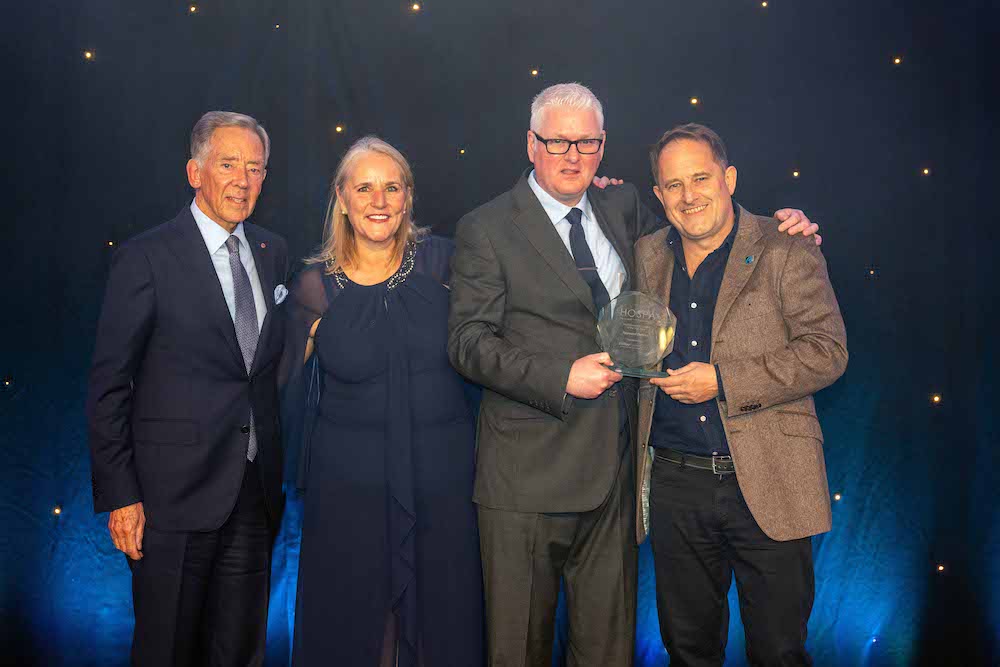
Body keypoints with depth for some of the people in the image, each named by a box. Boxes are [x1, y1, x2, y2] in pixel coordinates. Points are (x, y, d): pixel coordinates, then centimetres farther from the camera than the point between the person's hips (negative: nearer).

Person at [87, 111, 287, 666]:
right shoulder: (146, 258, -8)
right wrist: (118, 497, -11)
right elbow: (108, 386, -8)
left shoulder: (273, 252, 8)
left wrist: (282, 474, 8)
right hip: (174, 495, -5)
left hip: (256, 493, 5)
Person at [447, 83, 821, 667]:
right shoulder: (486, 230, -4)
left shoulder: (624, 208, 10)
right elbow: (468, 342, -10)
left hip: (613, 467, 5)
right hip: (527, 472, -4)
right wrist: (562, 377, -19)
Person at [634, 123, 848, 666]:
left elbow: (827, 351, -11)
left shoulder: (787, 253, -4)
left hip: (766, 485, -3)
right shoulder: (647, 256, 9)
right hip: (674, 484, 4)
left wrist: (722, 380, -17)